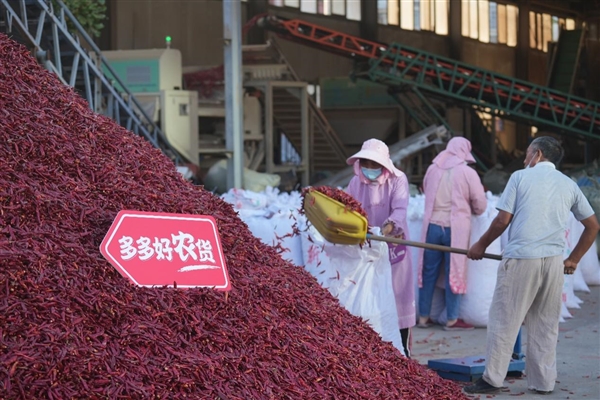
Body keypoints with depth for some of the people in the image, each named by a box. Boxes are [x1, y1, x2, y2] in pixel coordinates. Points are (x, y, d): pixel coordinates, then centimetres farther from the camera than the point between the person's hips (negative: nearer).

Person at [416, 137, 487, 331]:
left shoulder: (432, 169, 4)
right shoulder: (468, 172, -7)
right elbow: (481, 206, -3)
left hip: (432, 225, 3)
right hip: (456, 227, -3)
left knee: (429, 271, 11)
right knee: (453, 272, 5)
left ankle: (423, 316, 18)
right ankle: (452, 320, 9)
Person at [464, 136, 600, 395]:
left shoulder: (520, 177, 2)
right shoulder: (569, 185, 14)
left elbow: (502, 220, -3)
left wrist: (481, 245, 11)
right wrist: (573, 260, 23)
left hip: (521, 258, -4)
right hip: (554, 261, 4)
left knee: (504, 319, 2)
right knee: (546, 324, 11)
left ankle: (492, 378, 5)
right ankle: (543, 382, 14)